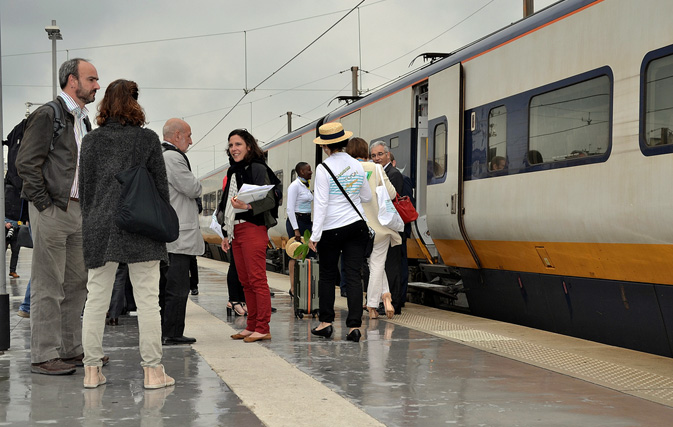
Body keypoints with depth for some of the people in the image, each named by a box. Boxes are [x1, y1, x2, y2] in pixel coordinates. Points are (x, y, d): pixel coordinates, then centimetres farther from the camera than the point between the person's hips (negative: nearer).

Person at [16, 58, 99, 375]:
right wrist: (45, 204, -15)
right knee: (48, 287, -5)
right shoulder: (47, 115, -8)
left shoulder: (83, 119, 17)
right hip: (53, 210, -9)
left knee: (77, 283, 12)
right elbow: (26, 163, -13)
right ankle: (44, 355, 1)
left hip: (77, 210, 9)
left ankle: (71, 349, 21)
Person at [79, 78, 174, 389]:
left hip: (100, 226, 3)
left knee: (96, 299, 7)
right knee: (147, 299, 0)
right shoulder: (148, 139, 0)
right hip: (141, 228, -2)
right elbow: (161, 185, 2)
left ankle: (92, 369, 9)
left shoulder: (91, 141, 6)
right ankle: (152, 370, 1)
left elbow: (84, 188, 8)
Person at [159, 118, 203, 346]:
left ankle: (159, 331, 20)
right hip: (177, 236, -10)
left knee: (163, 284, 15)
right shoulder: (173, 157, -15)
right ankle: (173, 333, -4)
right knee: (178, 286, -6)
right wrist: (197, 184, 6)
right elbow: (193, 188, -15)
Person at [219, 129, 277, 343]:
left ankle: (263, 328, -8)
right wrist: (226, 234, 22)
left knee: (257, 280, -9)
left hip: (253, 228, -9)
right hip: (235, 231, 9)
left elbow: (270, 200, -14)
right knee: (245, 282, 10)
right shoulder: (233, 171, 19)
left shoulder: (257, 168, -6)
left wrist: (248, 206, -30)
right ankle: (251, 326, 15)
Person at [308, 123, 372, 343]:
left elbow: (321, 203, -13)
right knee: (353, 275, 1)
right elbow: (367, 197, 17)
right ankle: (354, 325, -4)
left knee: (327, 275, 10)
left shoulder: (324, 168, -10)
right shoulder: (357, 166, 5)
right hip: (357, 224, 4)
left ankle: (326, 322, 15)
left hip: (332, 228, -4)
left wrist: (315, 235, -10)